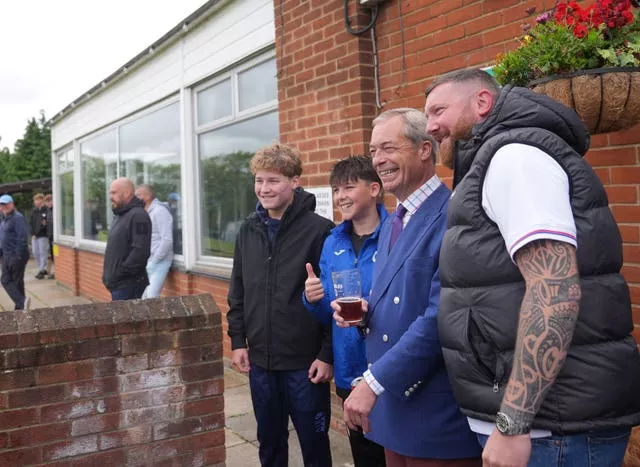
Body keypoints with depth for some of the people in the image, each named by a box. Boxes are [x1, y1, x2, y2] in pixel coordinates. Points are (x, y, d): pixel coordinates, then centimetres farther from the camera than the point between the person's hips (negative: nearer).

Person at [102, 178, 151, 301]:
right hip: (117, 283, 10)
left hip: (128, 285, -10)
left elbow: (140, 251, -24)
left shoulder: (138, 216, -15)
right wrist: (108, 275, 16)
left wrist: (121, 272, -20)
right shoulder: (120, 216, 18)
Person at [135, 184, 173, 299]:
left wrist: (153, 262, -16)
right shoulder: (148, 213, 16)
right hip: (149, 263, 9)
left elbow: (167, 240, -19)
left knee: (152, 296, -17)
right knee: (144, 296, 8)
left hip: (159, 262, -9)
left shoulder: (159, 211, -12)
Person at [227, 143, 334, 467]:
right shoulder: (248, 230, 6)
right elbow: (237, 292, 13)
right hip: (259, 360, 5)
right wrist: (237, 340, 8)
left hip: (306, 362, -5)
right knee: (269, 441, 19)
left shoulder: (319, 230, -12)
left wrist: (328, 354, -13)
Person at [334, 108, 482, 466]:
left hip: (437, 410, -8)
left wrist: (374, 382, -21)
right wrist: (362, 312, -1)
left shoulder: (453, 216, -17)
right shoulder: (392, 224, 13)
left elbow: (441, 316, -24)